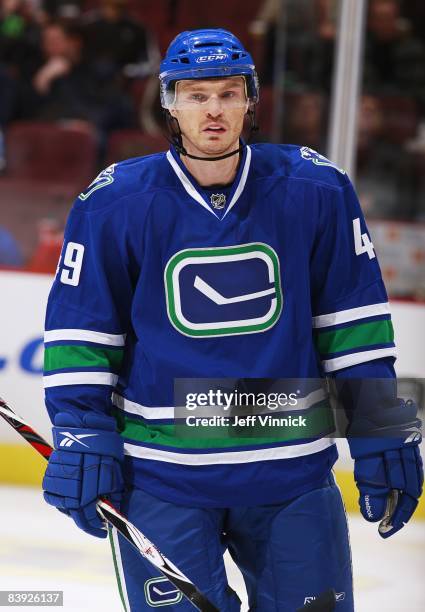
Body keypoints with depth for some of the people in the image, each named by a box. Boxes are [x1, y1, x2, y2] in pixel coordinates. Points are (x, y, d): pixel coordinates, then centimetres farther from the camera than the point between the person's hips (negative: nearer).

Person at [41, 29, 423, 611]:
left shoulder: (316, 190, -2)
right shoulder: (115, 203, -6)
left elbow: (355, 322, 4)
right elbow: (79, 333, 1)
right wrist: (82, 441, -7)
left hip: (292, 471, 2)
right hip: (161, 471, -1)